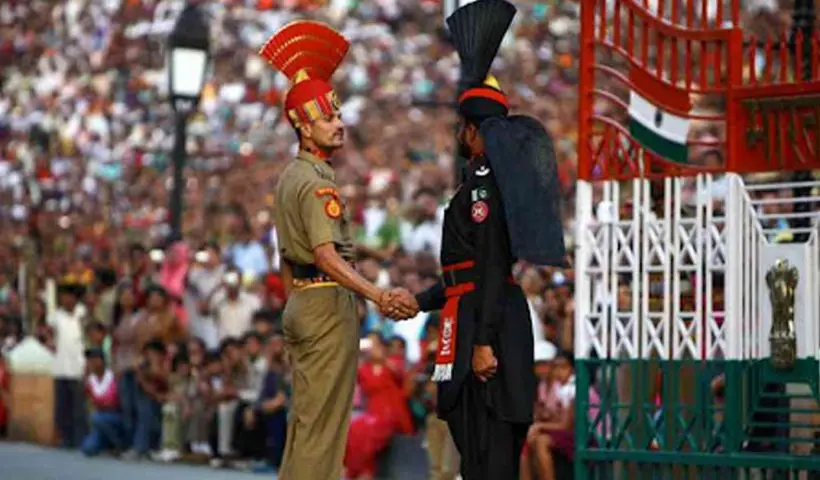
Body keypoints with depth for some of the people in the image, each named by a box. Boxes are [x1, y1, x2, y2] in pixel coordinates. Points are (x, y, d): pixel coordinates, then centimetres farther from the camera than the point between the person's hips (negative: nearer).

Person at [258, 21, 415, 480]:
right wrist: (379, 296, -40)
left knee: (304, 415, 15)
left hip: (300, 302, 10)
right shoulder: (318, 182, -17)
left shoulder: (290, 176, 14)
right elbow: (326, 253, -30)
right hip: (329, 302, -10)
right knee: (324, 420, -6)